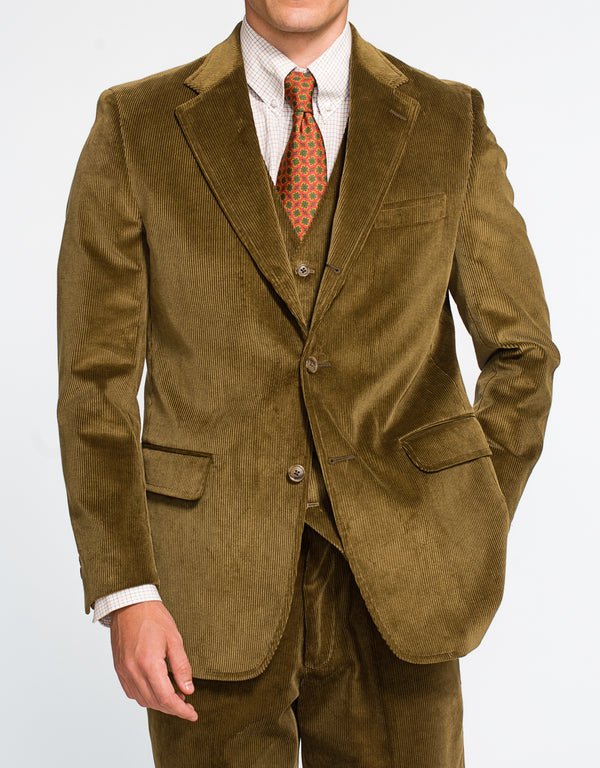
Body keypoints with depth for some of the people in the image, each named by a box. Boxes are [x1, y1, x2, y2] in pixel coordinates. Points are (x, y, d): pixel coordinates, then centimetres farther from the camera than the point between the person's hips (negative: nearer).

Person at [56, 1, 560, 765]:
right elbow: (96, 379, -4)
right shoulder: (135, 129, -3)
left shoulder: (450, 126, 1)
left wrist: (472, 551, 3)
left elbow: (520, 352, 8)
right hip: (213, 589, -1)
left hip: (392, 587, 1)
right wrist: (125, 597, -11)